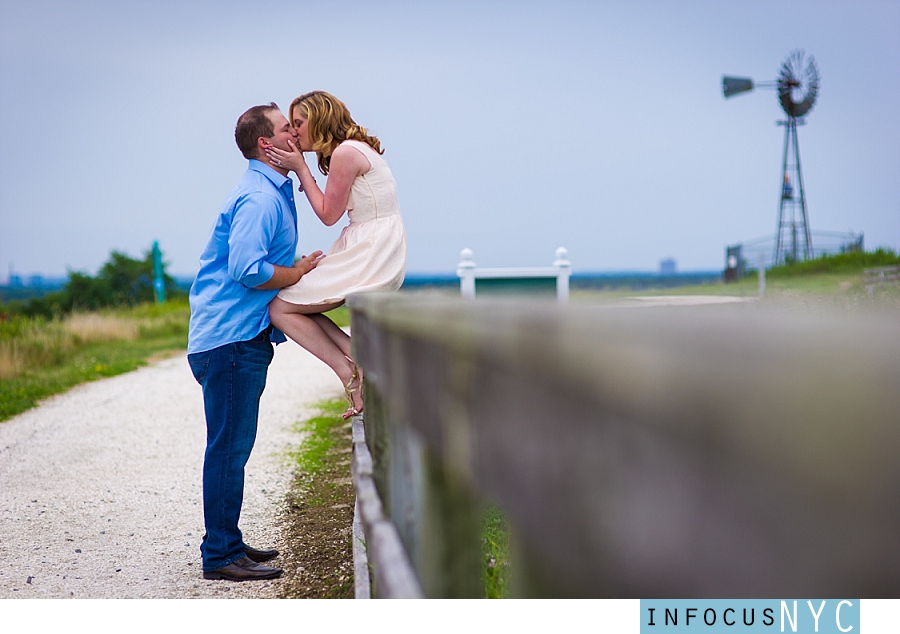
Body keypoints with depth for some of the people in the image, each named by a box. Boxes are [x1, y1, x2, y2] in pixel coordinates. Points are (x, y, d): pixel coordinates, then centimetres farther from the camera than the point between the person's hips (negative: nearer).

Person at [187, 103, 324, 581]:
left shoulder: (274, 192, 19)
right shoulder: (258, 197, -15)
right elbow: (248, 270, -26)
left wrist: (302, 269, 10)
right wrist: (300, 272, -12)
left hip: (243, 336, 11)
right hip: (231, 338, -11)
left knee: (233, 445, 15)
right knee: (229, 445, -7)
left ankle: (226, 543, 24)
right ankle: (221, 555, -1)